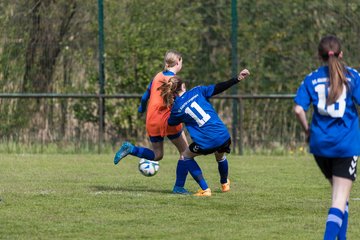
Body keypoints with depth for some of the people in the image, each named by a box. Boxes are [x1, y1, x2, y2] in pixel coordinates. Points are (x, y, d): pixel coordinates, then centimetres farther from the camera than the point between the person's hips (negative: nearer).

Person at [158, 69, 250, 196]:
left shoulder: (176, 109, -1)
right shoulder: (197, 91, 1)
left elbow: (171, 123, 17)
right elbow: (218, 88, -1)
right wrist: (237, 79, 4)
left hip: (205, 143, -3)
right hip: (224, 137, 3)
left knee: (186, 156, 24)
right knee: (220, 157, 36)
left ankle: (205, 189, 14)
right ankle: (225, 184, 59)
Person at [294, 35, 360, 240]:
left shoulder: (312, 79, 4)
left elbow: (299, 109, -5)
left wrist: (307, 130, 10)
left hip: (320, 144, 4)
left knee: (339, 192, 22)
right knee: (341, 197, -4)